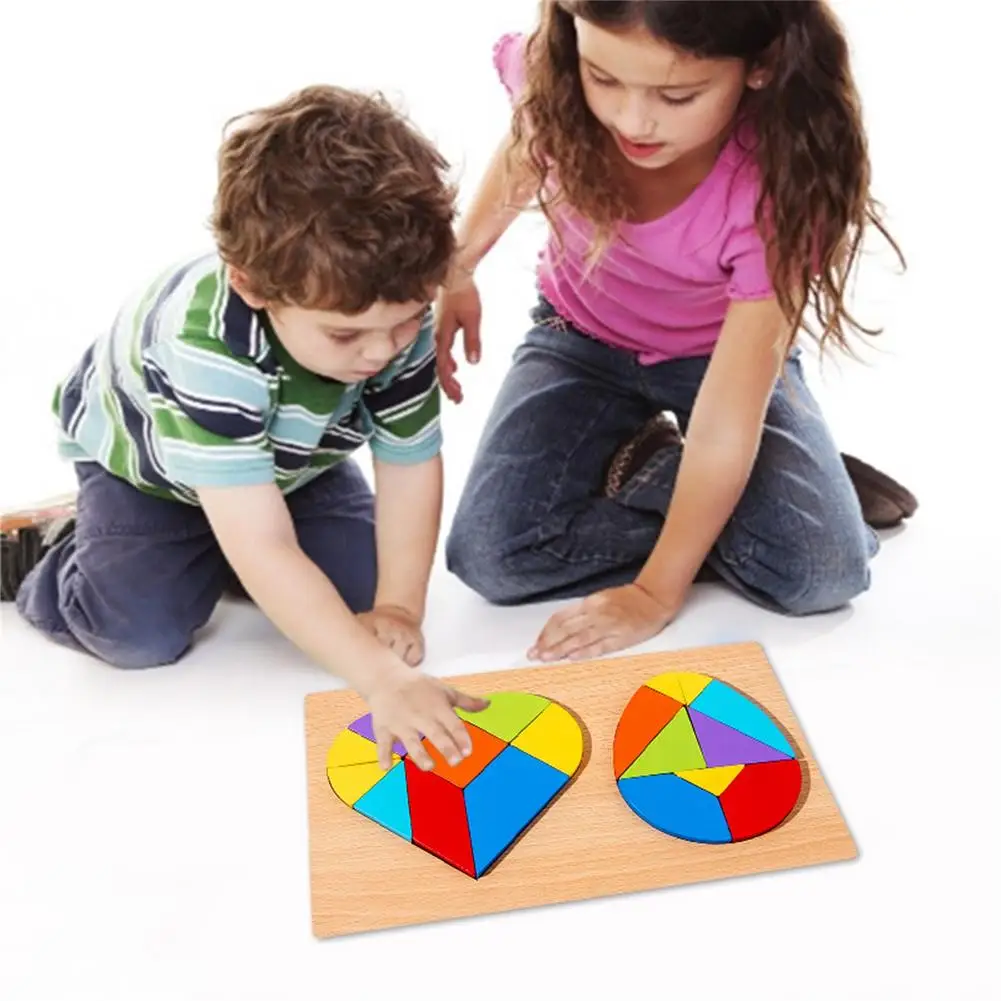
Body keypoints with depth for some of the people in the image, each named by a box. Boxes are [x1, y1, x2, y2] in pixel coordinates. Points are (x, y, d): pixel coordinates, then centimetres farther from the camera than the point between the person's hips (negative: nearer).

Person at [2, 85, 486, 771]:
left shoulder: (395, 315, -30)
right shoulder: (207, 347, -45)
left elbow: (411, 468, -19)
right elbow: (264, 552, -46)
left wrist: (397, 609, -24)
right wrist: (382, 677, -49)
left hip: (291, 458, 5)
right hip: (142, 459, -4)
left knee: (359, 587, -9)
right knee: (143, 635, -20)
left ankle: (212, 546, 16)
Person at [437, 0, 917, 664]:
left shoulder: (778, 182, -33)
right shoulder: (551, 76, -27)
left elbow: (727, 423, -31)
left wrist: (655, 594, -27)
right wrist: (456, 269, 3)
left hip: (730, 353, -2)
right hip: (582, 342, 3)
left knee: (823, 573, -22)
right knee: (489, 556, -18)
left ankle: (644, 466, 1)